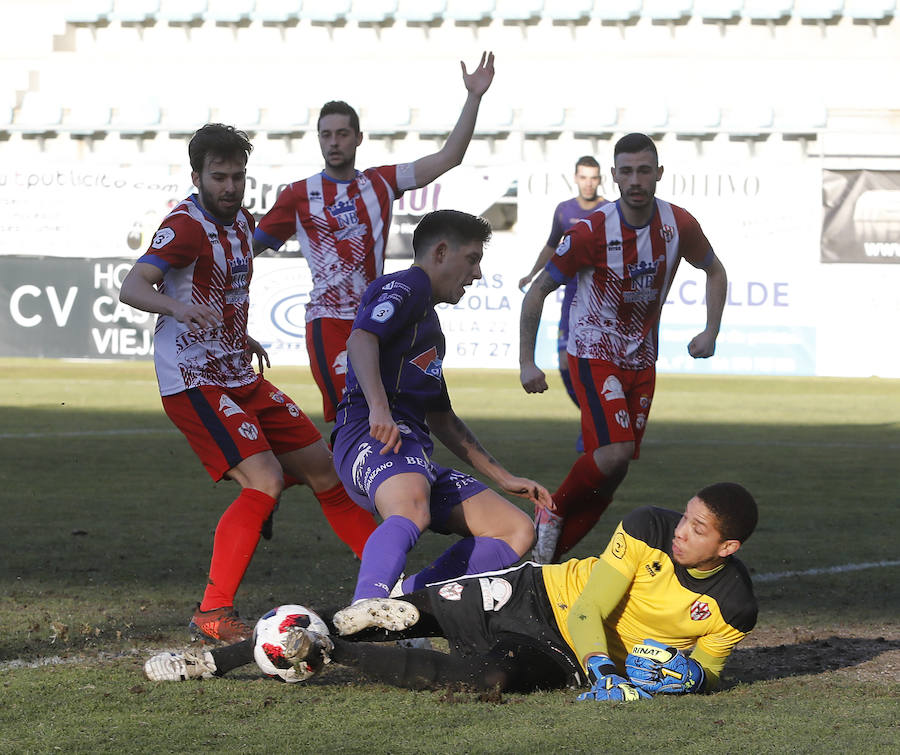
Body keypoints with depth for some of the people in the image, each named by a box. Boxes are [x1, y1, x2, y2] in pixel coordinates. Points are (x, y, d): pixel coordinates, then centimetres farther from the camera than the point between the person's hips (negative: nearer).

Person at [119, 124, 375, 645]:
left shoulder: (241, 221, 11)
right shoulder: (187, 226, -17)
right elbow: (132, 286, -30)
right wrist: (177, 307, -48)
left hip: (239, 376, 9)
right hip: (193, 381, -9)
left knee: (321, 466, 10)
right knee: (265, 480, -21)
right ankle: (212, 614, -17)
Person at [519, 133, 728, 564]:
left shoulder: (678, 225, -6)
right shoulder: (592, 231, -18)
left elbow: (714, 272, 15)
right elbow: (538, 291, -8)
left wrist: (710, 332, 4)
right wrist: (526, 362, -12)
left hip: (641, 362, 5)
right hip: (593, 355, -5)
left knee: (612, 473, 2)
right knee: (615, 451, -24)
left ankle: (547, 553, 11)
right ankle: (552, 513, 1)